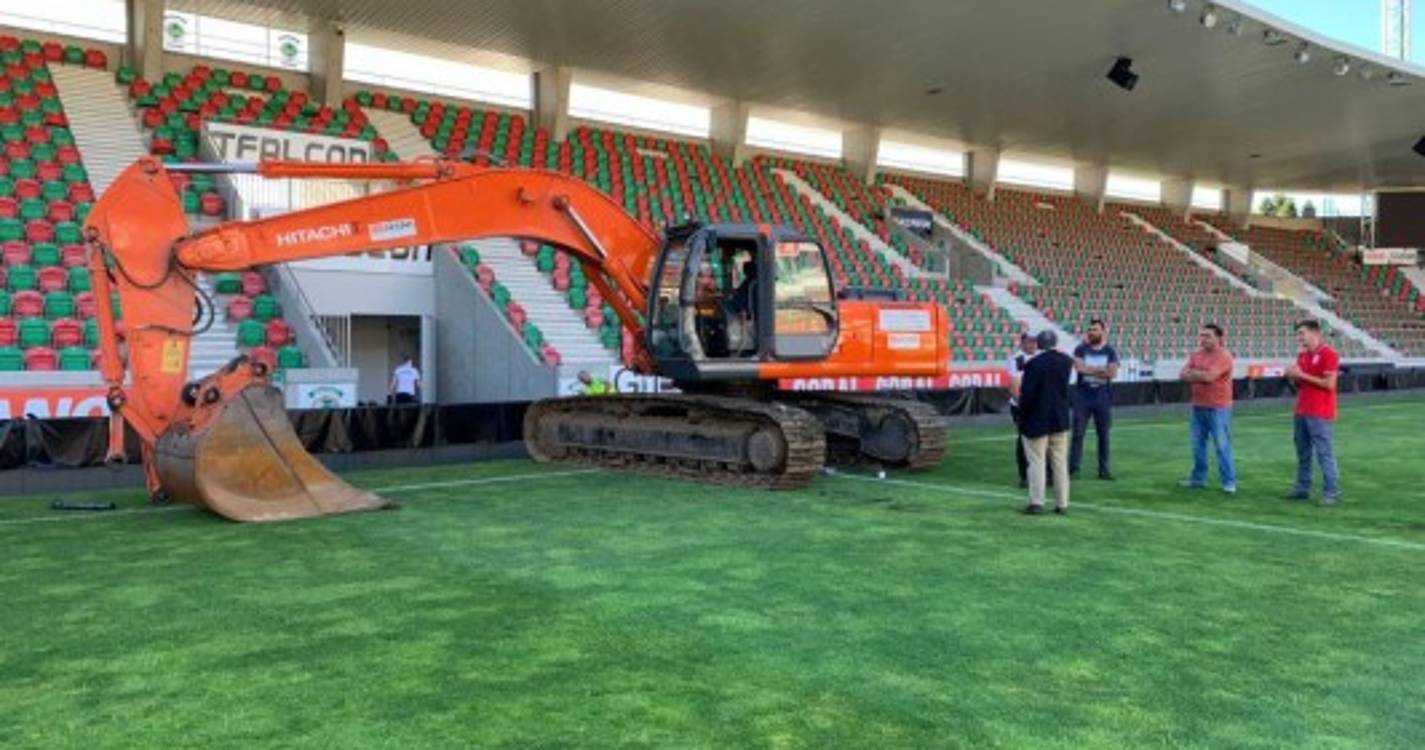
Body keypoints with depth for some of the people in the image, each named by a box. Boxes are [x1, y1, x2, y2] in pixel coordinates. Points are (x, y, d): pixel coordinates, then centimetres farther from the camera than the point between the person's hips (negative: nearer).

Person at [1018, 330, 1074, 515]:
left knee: (1037, 462, 1)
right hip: (1060, 420, 5)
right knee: (1060, 463, 10)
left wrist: (1022, 416, -5)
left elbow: (1027, 394, -16)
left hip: (1037, 421, -5)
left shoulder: (1033, 364, -17)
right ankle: (1062, 504, 13)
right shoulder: (1066, 362, 0)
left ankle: (1036, 502, -3)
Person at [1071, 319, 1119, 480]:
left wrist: (1089, 369, -13)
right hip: (1083, 397, -1)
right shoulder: (1081, 349, 2)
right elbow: (1079, 367, -14)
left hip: (1103, 398, 1)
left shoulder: (1110, 351, 4)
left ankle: (1104, 469, 13)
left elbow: (1112, 373, -9)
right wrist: (1101, 370, -10)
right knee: (1078, 433, -2)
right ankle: (1073, 466, 1)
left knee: (1103, 435, 6)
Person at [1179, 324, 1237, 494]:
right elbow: (1183, 375, 2)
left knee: (1222, 445, -4)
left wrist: (1193, 373, -5)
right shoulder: (1196, 355, 10)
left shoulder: (1224, 356, -12)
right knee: (1198, 445, 12)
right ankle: (1198, 478, 22)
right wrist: (1201, 376, -14)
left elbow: (1209, 376, -22)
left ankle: (1229, 482, 1)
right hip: (1198, 407, 7)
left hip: (1218, 408, -7)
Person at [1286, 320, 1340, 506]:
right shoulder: (1302, 356, 14)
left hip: (1320, 414, -8)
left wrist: (1302, 375, -14)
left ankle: (1332, 492, -2)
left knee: (1325, 453, -6)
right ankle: (1302, 488, 19)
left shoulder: (1328, 354, -10)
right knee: (1303, 452, 12)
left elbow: (1329, 384, -17)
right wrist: (1292, 376, 0)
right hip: (1302, 411, 8)